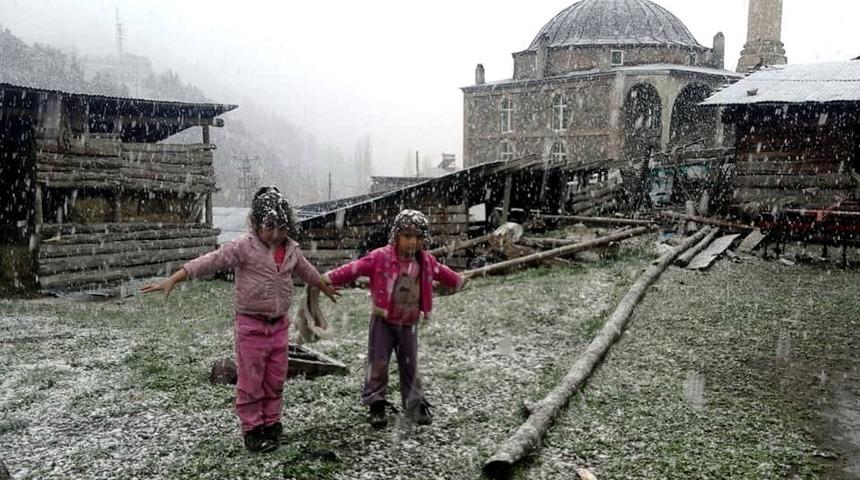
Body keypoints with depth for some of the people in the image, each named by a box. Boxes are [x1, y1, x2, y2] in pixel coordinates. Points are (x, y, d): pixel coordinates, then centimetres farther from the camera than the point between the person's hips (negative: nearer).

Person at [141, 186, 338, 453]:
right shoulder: (244, 247, -14)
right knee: (251, 382, 5)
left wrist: (326, 289, 38)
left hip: (279, 324, 5)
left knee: (275, 381, 14)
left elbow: (306, 271, 22)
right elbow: (210, 262, -23)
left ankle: (271, 424, 29)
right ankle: (252, 431, 19)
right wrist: (173, 279, -31)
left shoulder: (291, 250, 3)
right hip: (251, 325, -5)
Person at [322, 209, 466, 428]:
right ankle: (376, 405, 14)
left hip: (408, 323, 4)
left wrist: (458, 281, 33)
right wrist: (329, 278, -24)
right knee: (378, 364, 1)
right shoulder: (381, 257, -16)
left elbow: (441, 271, 19)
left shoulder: (426, 261, 0)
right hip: (383, 321, -4)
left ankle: (415, 404, 23)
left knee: (410, 365, 12)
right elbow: (356, 267, -19)